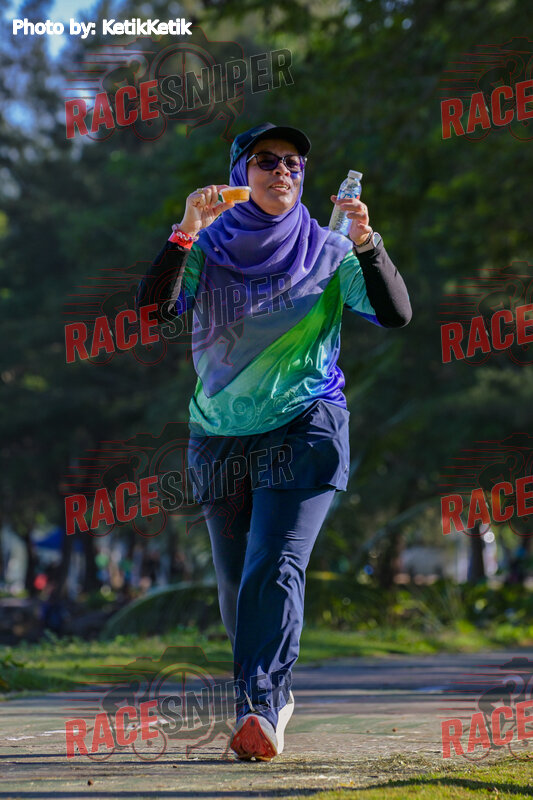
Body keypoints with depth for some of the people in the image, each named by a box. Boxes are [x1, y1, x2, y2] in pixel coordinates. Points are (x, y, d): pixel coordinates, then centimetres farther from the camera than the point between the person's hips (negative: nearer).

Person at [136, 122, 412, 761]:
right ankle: (275, 695, 29)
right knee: (237, 583, 9)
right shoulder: (208, 252, 4)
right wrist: (183, 233, -22)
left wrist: (367, 245, -22)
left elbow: (395, 314, -7)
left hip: (305, 428, -2)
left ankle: (260, 708, -27)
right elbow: (153, 309, -11)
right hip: (222, 437, 3)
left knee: (275, 565, -19)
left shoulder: (327, 254, 3)